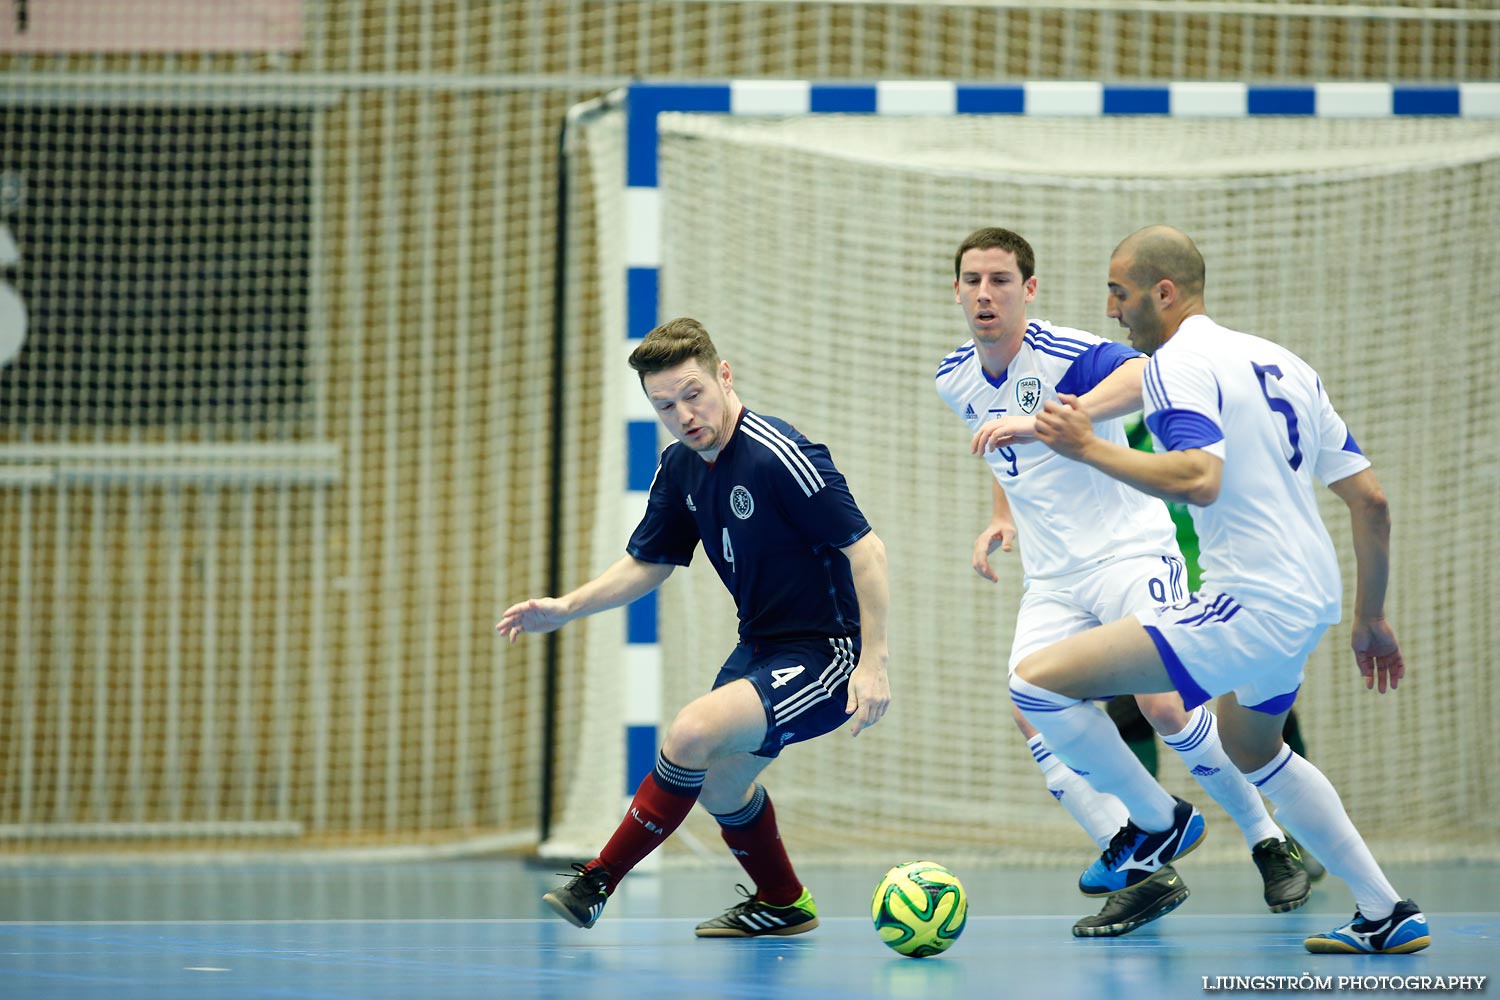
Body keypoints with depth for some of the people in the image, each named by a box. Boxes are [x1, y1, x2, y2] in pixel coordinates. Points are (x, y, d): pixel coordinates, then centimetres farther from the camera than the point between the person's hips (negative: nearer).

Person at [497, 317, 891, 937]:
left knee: (693, 732, -25)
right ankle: (782, 904, 45)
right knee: (717, 784, 21)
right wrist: (567, 608, 1)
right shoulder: (680, 468, 1)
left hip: (825, 652, -9)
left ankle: (598, 881, -12)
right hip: (761, 647, 9)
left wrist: (873, 663, -26)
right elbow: (646, 563, 15)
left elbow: (865, 549, -23)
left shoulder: (778, 455, -24)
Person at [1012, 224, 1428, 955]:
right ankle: (1386, 914, 36)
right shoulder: (1279, 363, 16)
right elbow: (1369, 498, 16)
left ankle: (1158, 821, 5)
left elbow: (1200, 478, -28)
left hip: (1249, 610, -10)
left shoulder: (1178, 364, -9)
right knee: (1254, 752, 37)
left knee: (1038, 682, -12)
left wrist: (1089, 448, -19)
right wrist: (1370, 616, 25)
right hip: (1309, 604, 10)